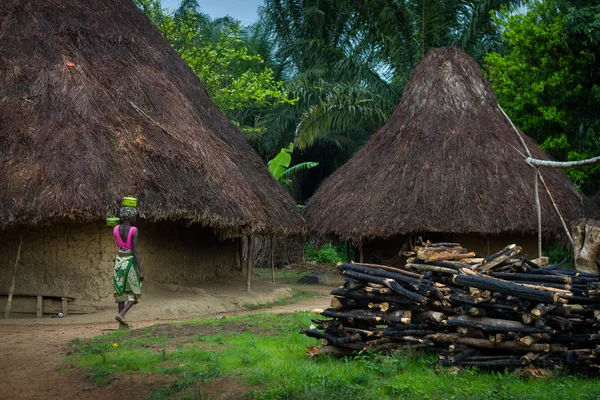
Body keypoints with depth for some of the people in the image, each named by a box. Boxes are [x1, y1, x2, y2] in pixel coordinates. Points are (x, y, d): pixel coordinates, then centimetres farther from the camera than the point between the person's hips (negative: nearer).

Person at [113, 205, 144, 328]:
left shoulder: (116, 229, 2)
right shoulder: (133, 230, -13)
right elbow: (135, 251, -18)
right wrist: (141, 271, -16)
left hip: (119, 262, 5)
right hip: (130, 262, -5)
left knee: (121, 292, 12)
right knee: (135, 293, 7)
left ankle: (122, 323, 10)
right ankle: (121, 314, -14)